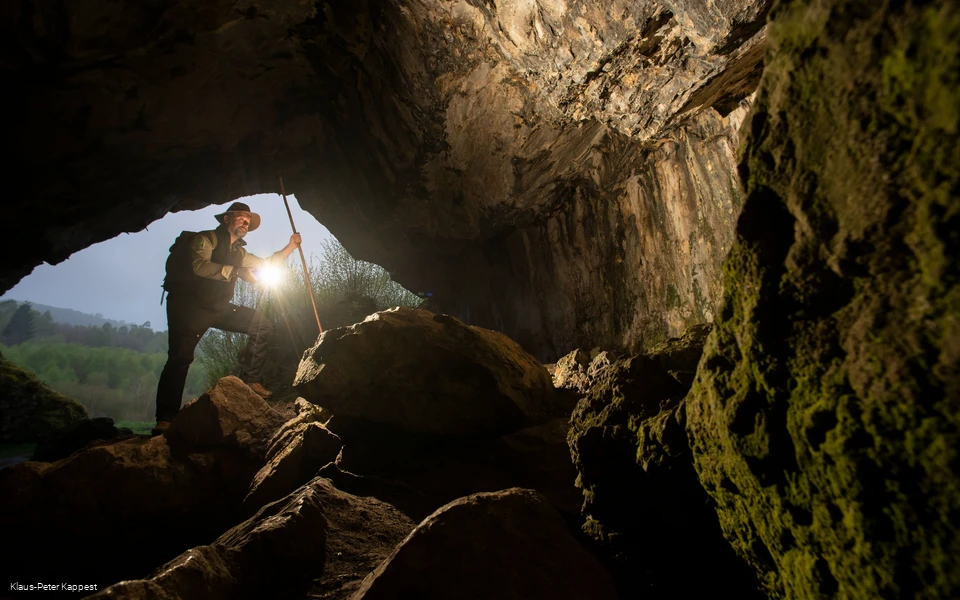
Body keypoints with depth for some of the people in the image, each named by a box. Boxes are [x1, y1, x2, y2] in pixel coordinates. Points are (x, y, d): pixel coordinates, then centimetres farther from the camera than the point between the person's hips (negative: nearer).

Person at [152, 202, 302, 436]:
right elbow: (200, 265, -25)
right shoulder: (206, 239, -6)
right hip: (189, 305, -7)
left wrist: (290, 246, 12)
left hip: (218, 308, 8)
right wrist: (237, 272, -26)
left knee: (261, 324, 1)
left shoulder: (239, 252, 16)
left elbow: (267, 264, 22)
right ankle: (165, 419, -19)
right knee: (180, 357, -19)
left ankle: (250, 380, 2)